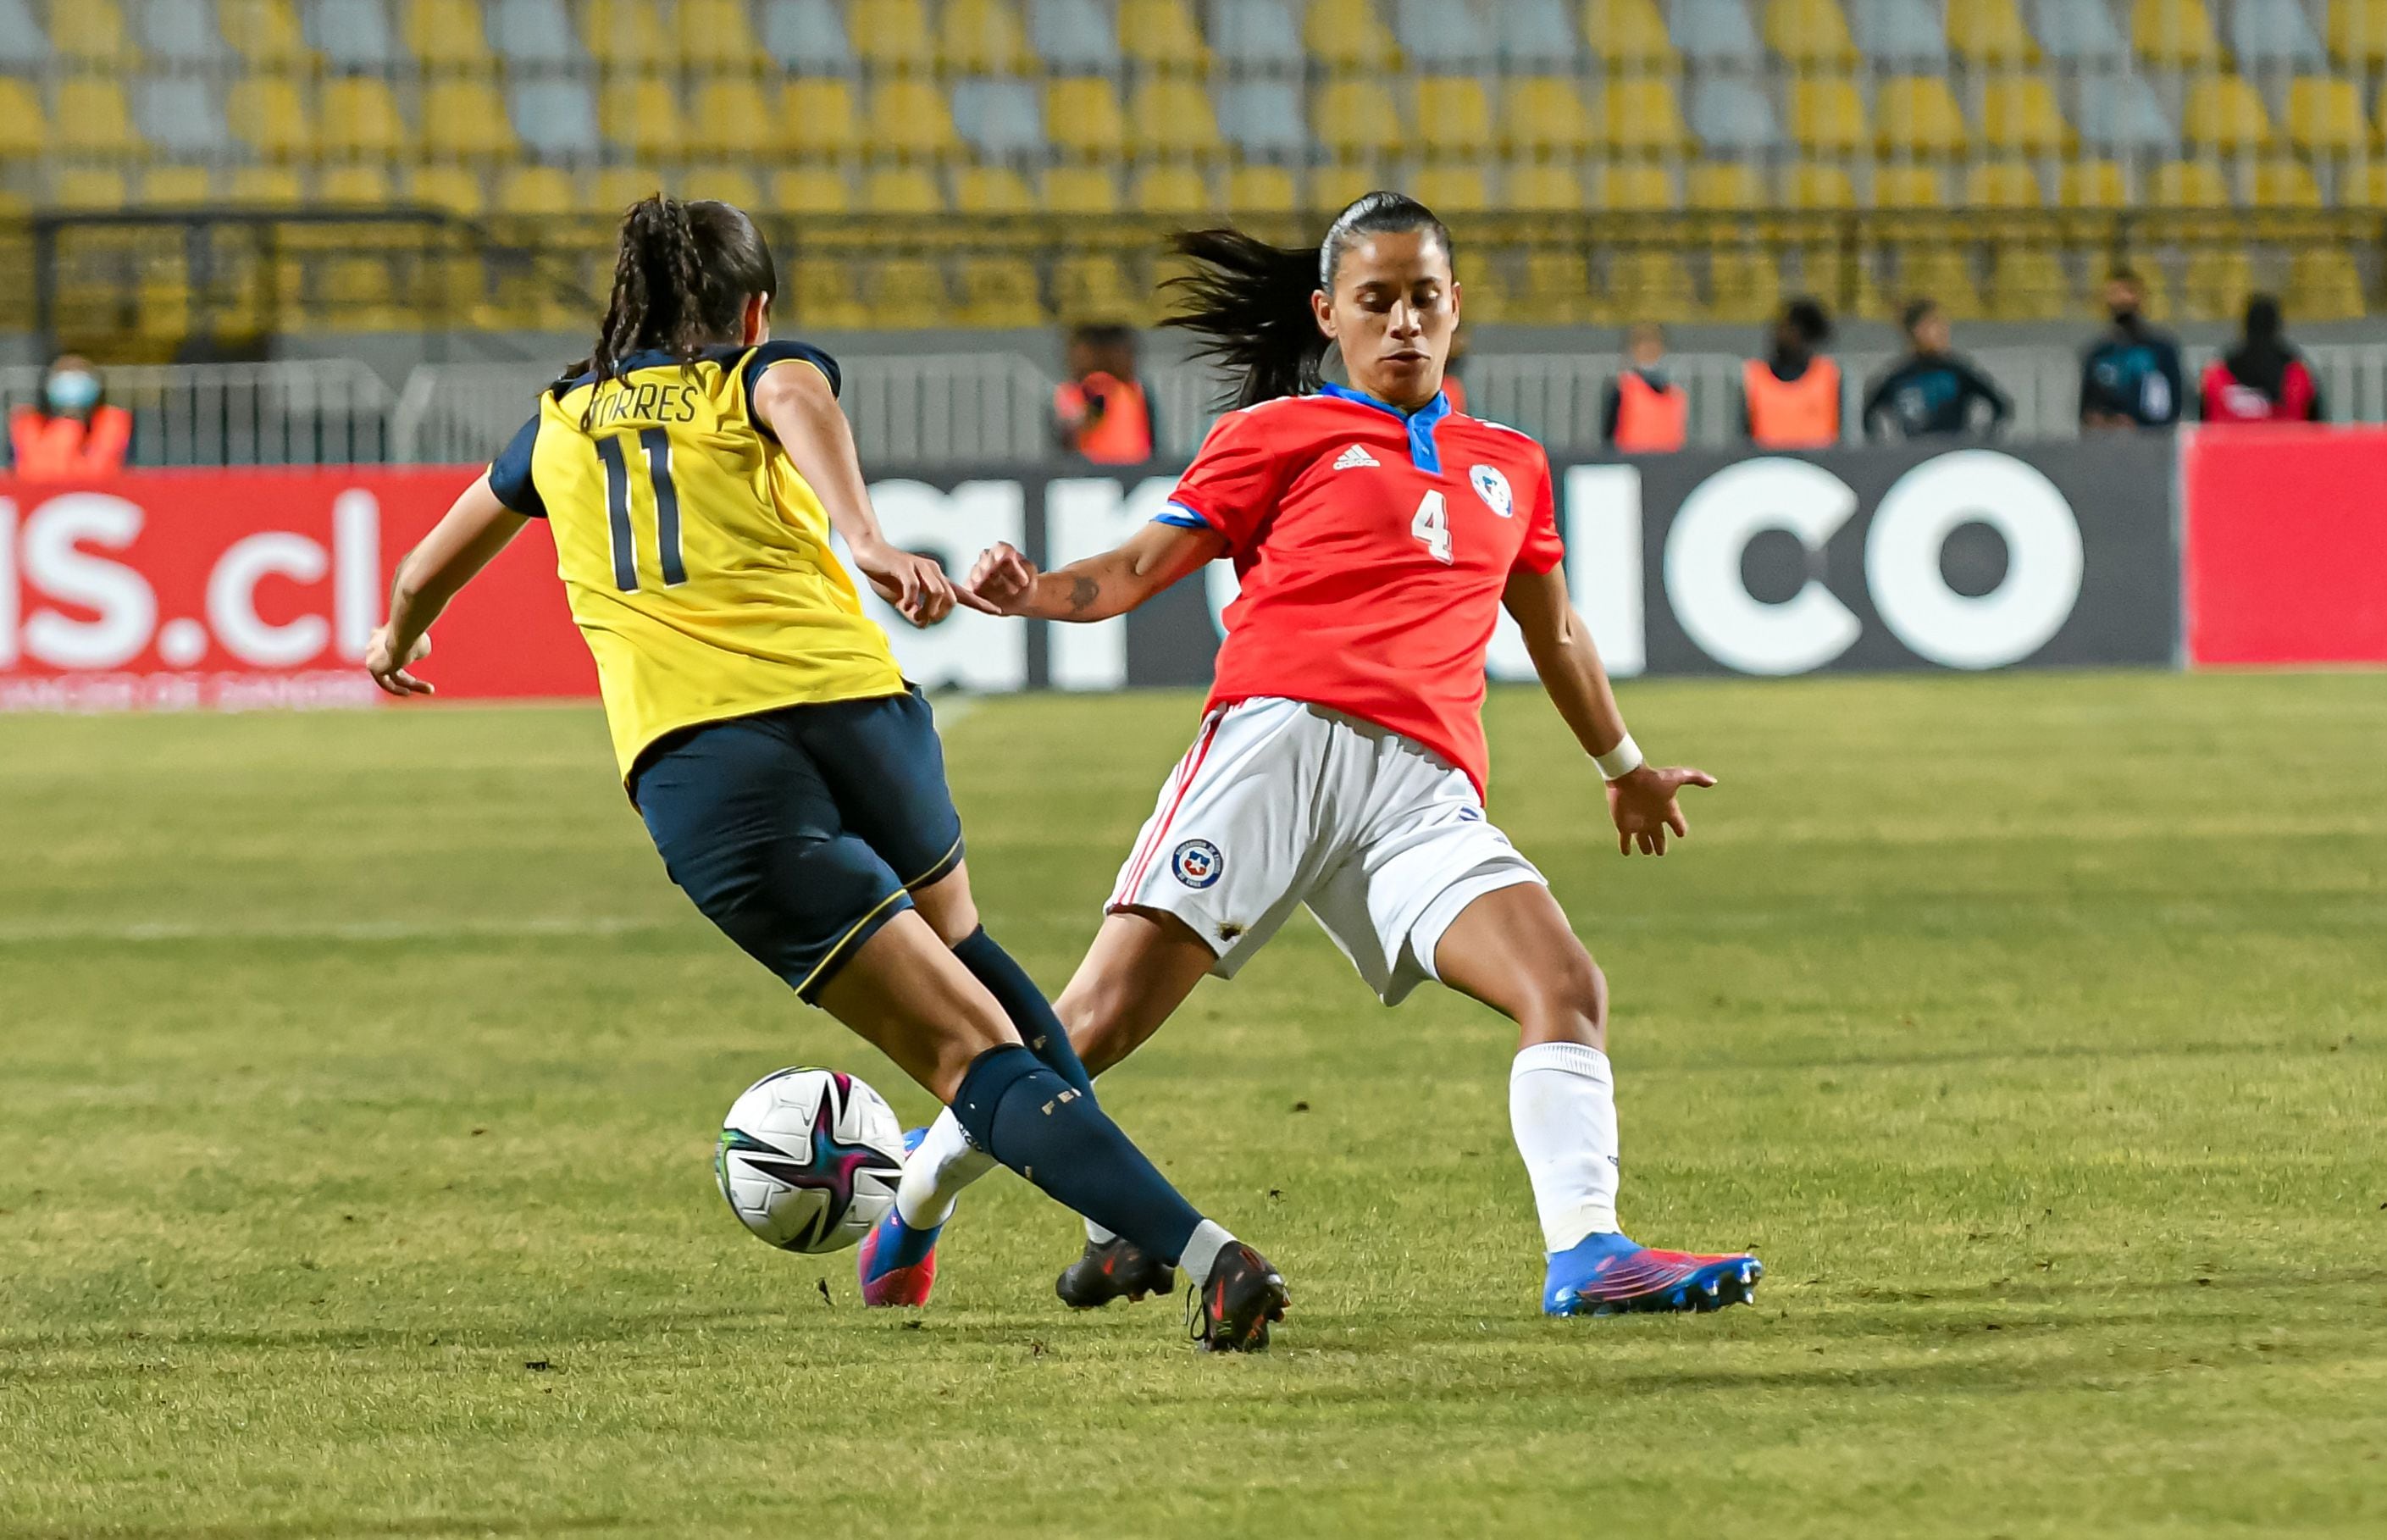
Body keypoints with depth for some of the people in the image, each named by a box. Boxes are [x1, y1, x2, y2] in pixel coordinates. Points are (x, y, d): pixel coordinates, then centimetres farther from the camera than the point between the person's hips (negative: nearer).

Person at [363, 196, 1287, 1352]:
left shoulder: (561, 423, 26)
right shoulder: (758, 380, 18)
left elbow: (427, 574, 42)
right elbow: (801, 401, -10)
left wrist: (397, 645, 64)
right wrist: (863, 537, -27)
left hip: (692, 759, 0)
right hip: (851, 707, 0)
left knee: (970, 1050, -6)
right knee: (957, 944, 32)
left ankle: (1199, 1249, -21)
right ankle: (1122, 1218, 33)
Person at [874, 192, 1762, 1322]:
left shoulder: (1509, 468, 27)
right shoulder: (1282, 434, 15)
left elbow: (1551, 627, 42)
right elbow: (1141, 568, 8)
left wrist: (1623, 766, 54)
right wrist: (1034, 593, -13)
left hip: (1422, 791, 4)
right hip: (1281, 733, -4)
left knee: (1567, 987, -19)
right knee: (1104, 1017, -12)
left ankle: (1584, 1252, -27)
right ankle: (918, 1196, 7)